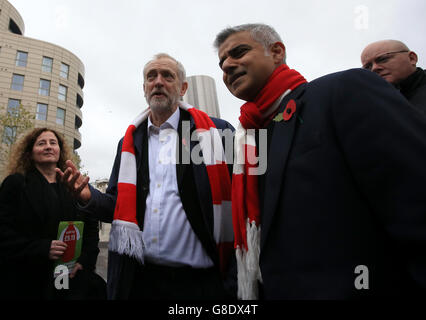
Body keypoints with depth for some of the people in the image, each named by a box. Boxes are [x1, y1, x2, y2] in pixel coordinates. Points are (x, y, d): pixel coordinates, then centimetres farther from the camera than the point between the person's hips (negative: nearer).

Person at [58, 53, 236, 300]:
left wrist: (234, 276, -12)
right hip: (138, 279, 4)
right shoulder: (130, 142, 11)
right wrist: (89, 196, -5)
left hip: (198, 280, -3)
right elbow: (119, 207, 14)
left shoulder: (217, 132, -3)